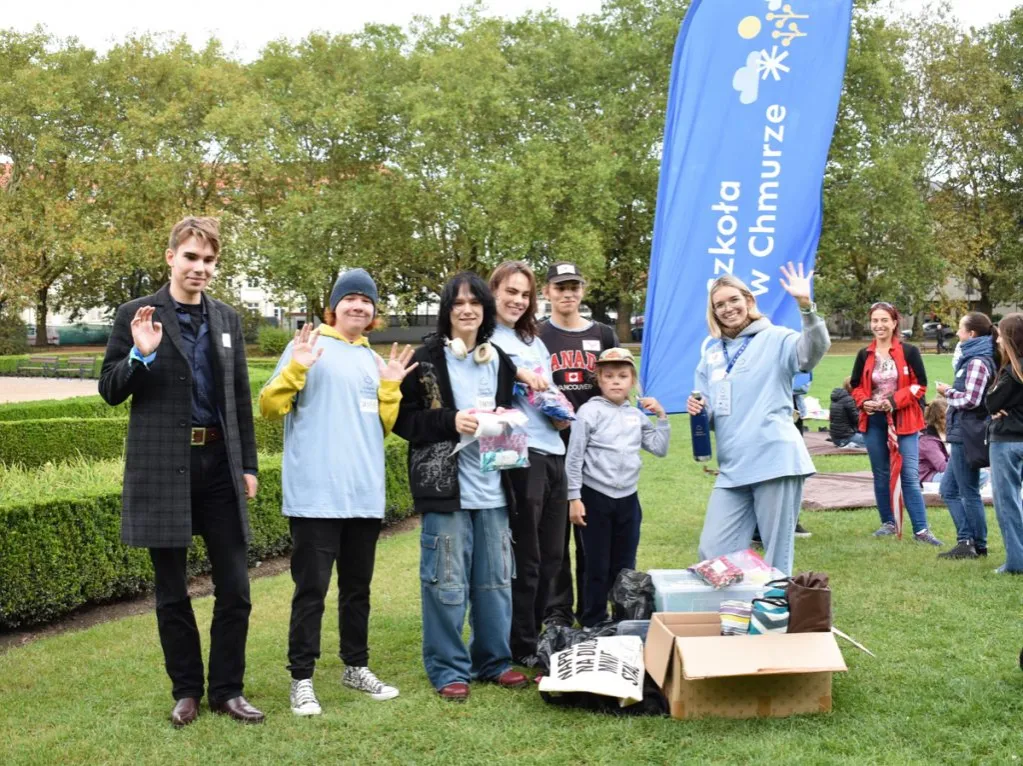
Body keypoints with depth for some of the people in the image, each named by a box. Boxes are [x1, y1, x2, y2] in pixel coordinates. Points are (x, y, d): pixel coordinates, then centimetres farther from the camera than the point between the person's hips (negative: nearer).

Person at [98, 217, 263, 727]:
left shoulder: (227, 319, 11)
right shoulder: (136, 315, -1)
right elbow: (110, 392, -1)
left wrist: (248, 465, 11)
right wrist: (140, 354, -19)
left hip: (219, 464, 3)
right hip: (163, 467, -3)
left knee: (235, 588, 4)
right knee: (172, 592, 8)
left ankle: (227, 690, 19)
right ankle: (187, 691, 24)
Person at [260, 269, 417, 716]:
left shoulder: (373, 361, 16)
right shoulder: (308, 346, -1)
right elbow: (270, 407, -6)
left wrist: (391, 388, 4)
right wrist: (296, 369, -19)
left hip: (365, 494, 6)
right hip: (316, 493, -6)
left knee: (358, 588, 15)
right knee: (312, 589, -3)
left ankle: (356, 667, 27)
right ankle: (302, 679, 5)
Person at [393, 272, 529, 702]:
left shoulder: (500, 361, 12)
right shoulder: (426, 359, -4)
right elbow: (403, 418, -6)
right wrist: (451, 422, -17)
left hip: (492, 487, 5)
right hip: (445, 486, -5)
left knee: (496, 580, 11)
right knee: (447, 582, 0)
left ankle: (494, 661, 25)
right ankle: (449, 670, 12)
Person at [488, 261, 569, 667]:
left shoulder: (535, 343, 21)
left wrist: (561, 414, 6)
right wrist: (518, 378, -22)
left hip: (553, 454, 8)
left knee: (550, 555, 13)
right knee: (525, 557, 0)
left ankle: (538, 636, 25)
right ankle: (522, 648, 11)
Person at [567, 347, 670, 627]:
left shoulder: (637, 415, 7)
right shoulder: (590, 412, -8)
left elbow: (659, 448, 12)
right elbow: (574, 457, -9)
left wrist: (662, 417, 2)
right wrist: (574, 498, -11)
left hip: (628, 498, 5)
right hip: (596, 497, -4)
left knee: (625, 566, 13)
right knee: (597, 567, 3)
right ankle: (593, 623, 14)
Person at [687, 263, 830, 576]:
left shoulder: (775, 338, 2)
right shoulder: (711, 353, 18)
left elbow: (814, 350, -19)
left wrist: (805, 304, -33)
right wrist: (698, 408, -1)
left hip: (776, 462, -5)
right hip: (732, 469, 6)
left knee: (776, 554, 2)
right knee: (713, 552, 4)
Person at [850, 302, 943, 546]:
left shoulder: (909, 352, -4)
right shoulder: (865, 355, 6)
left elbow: (920, 385, -5)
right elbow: (855, 387, 13)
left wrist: (895, 401, -17)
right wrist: (864, 402, -8)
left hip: (903, 420, -3)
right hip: (874, 421, 3)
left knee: (910, 476, -8)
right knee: (881, 475, 10)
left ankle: (921, 530, -6)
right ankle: (889, 523, 23)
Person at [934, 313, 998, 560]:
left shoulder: (977, 362, -15)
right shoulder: (971, 359, 16)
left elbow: (971, 400, -22)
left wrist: (948, 392, -7)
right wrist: (952, 393, 5)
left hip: (967, 435, -10)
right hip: (962, 435, 10)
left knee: (969, 492, -1)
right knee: (948, 489, 14)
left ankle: (977, 546, 8)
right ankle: (966, 540, 17)